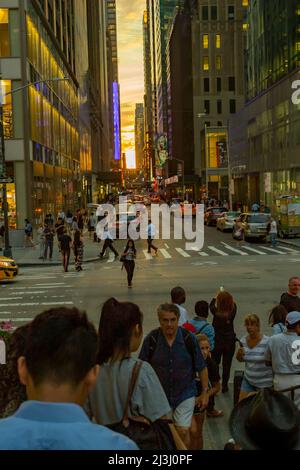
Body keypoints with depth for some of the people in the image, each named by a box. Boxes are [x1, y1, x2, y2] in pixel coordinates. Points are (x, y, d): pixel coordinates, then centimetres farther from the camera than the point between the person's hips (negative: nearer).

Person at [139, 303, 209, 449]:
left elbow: (201, 367, -2)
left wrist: (205, 392, 0)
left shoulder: (189, 338, -13)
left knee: (183, 431, -4)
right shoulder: (151, 339, -14)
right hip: (160, 394, 1)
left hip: (185, 393, -1)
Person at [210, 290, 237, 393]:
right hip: (230, 341, 1)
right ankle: (224, 386, 17)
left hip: (217, 341, -1)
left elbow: (211, 305, 4)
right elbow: (233, 304, 9)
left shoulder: (216, 312, -18)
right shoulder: (232, 311, -15)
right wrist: (226, 296, 20)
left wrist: (216, 297, 21)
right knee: (227, 365, 11)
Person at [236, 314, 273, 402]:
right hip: (248, 379, 5)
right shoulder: (243, 340, -2)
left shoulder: (266, 341, -19)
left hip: (264, 382, -5)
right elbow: (240, 359, 12)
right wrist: (239, 354, -9)